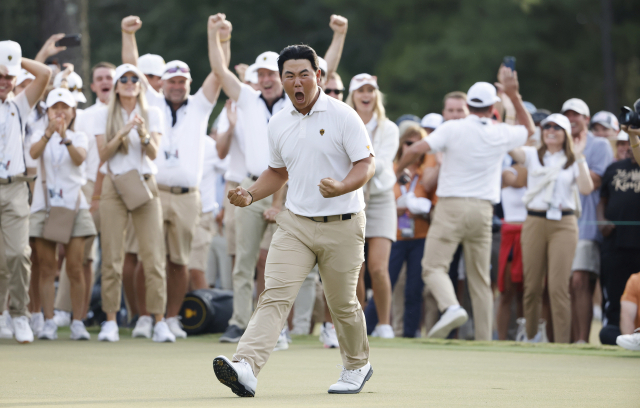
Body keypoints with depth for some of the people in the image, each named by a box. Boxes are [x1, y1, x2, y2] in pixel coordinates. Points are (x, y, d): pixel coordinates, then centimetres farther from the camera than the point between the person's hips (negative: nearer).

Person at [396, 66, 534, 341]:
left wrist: (397, 172, 5)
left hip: (451, 206, -3)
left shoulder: (453, 129, -4)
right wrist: (514, 95, 28)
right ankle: (484, 337, 8)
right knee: (480, 278, 9)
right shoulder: (501, 135, 6)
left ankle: (450, 307, -35)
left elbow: (416, 150, -13)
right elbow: (528, 128, 28)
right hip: (483, 210, 3)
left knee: (434, 266, -7)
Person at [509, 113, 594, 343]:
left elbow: (586, 189, -6)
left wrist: (579, 158, -8)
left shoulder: (574, 161, 9)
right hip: (535, 222, 1)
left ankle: (562, 341, -7)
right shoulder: (532, 155, 11)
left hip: (563, 224, -1)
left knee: (558, 287, -8)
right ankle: (530, 339, 12)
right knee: (532, 287, 2)